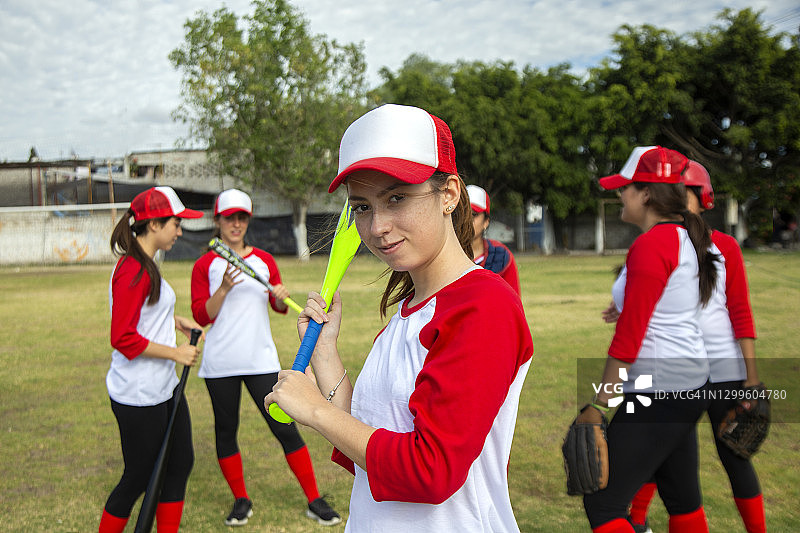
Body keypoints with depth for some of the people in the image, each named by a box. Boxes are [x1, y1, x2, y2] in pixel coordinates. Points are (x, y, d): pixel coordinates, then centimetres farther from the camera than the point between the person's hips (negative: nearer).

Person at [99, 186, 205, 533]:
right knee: (139, 476, 5)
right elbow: (123, 339, -24)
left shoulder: (146, 266, 10)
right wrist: (176, 353, -18)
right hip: (138, 396, -10)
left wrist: (176, 321, 14)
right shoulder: (133, 271, -21)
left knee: (180, 461, 16)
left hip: (164, 388, 10)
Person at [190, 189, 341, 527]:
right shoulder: (205, 265, 3)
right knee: (226, 430, 8)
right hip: (220, 364, 0)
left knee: (285, 429, -1)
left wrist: (280, 297, -6)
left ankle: (314, 500, 9)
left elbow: (279, 307, 16)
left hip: (261, 359, 1)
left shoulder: (264, 261, 9)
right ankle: (241, 500, 26)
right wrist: (224, 288, -18)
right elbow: (201, 316, -4)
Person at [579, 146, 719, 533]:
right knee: (683, 500, 22)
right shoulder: (688, 237, 11)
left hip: (657, 391, -10)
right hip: (690, 384, 11)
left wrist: (598, 404, -14)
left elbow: (628, 338, -19)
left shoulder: (650, 244, -17)